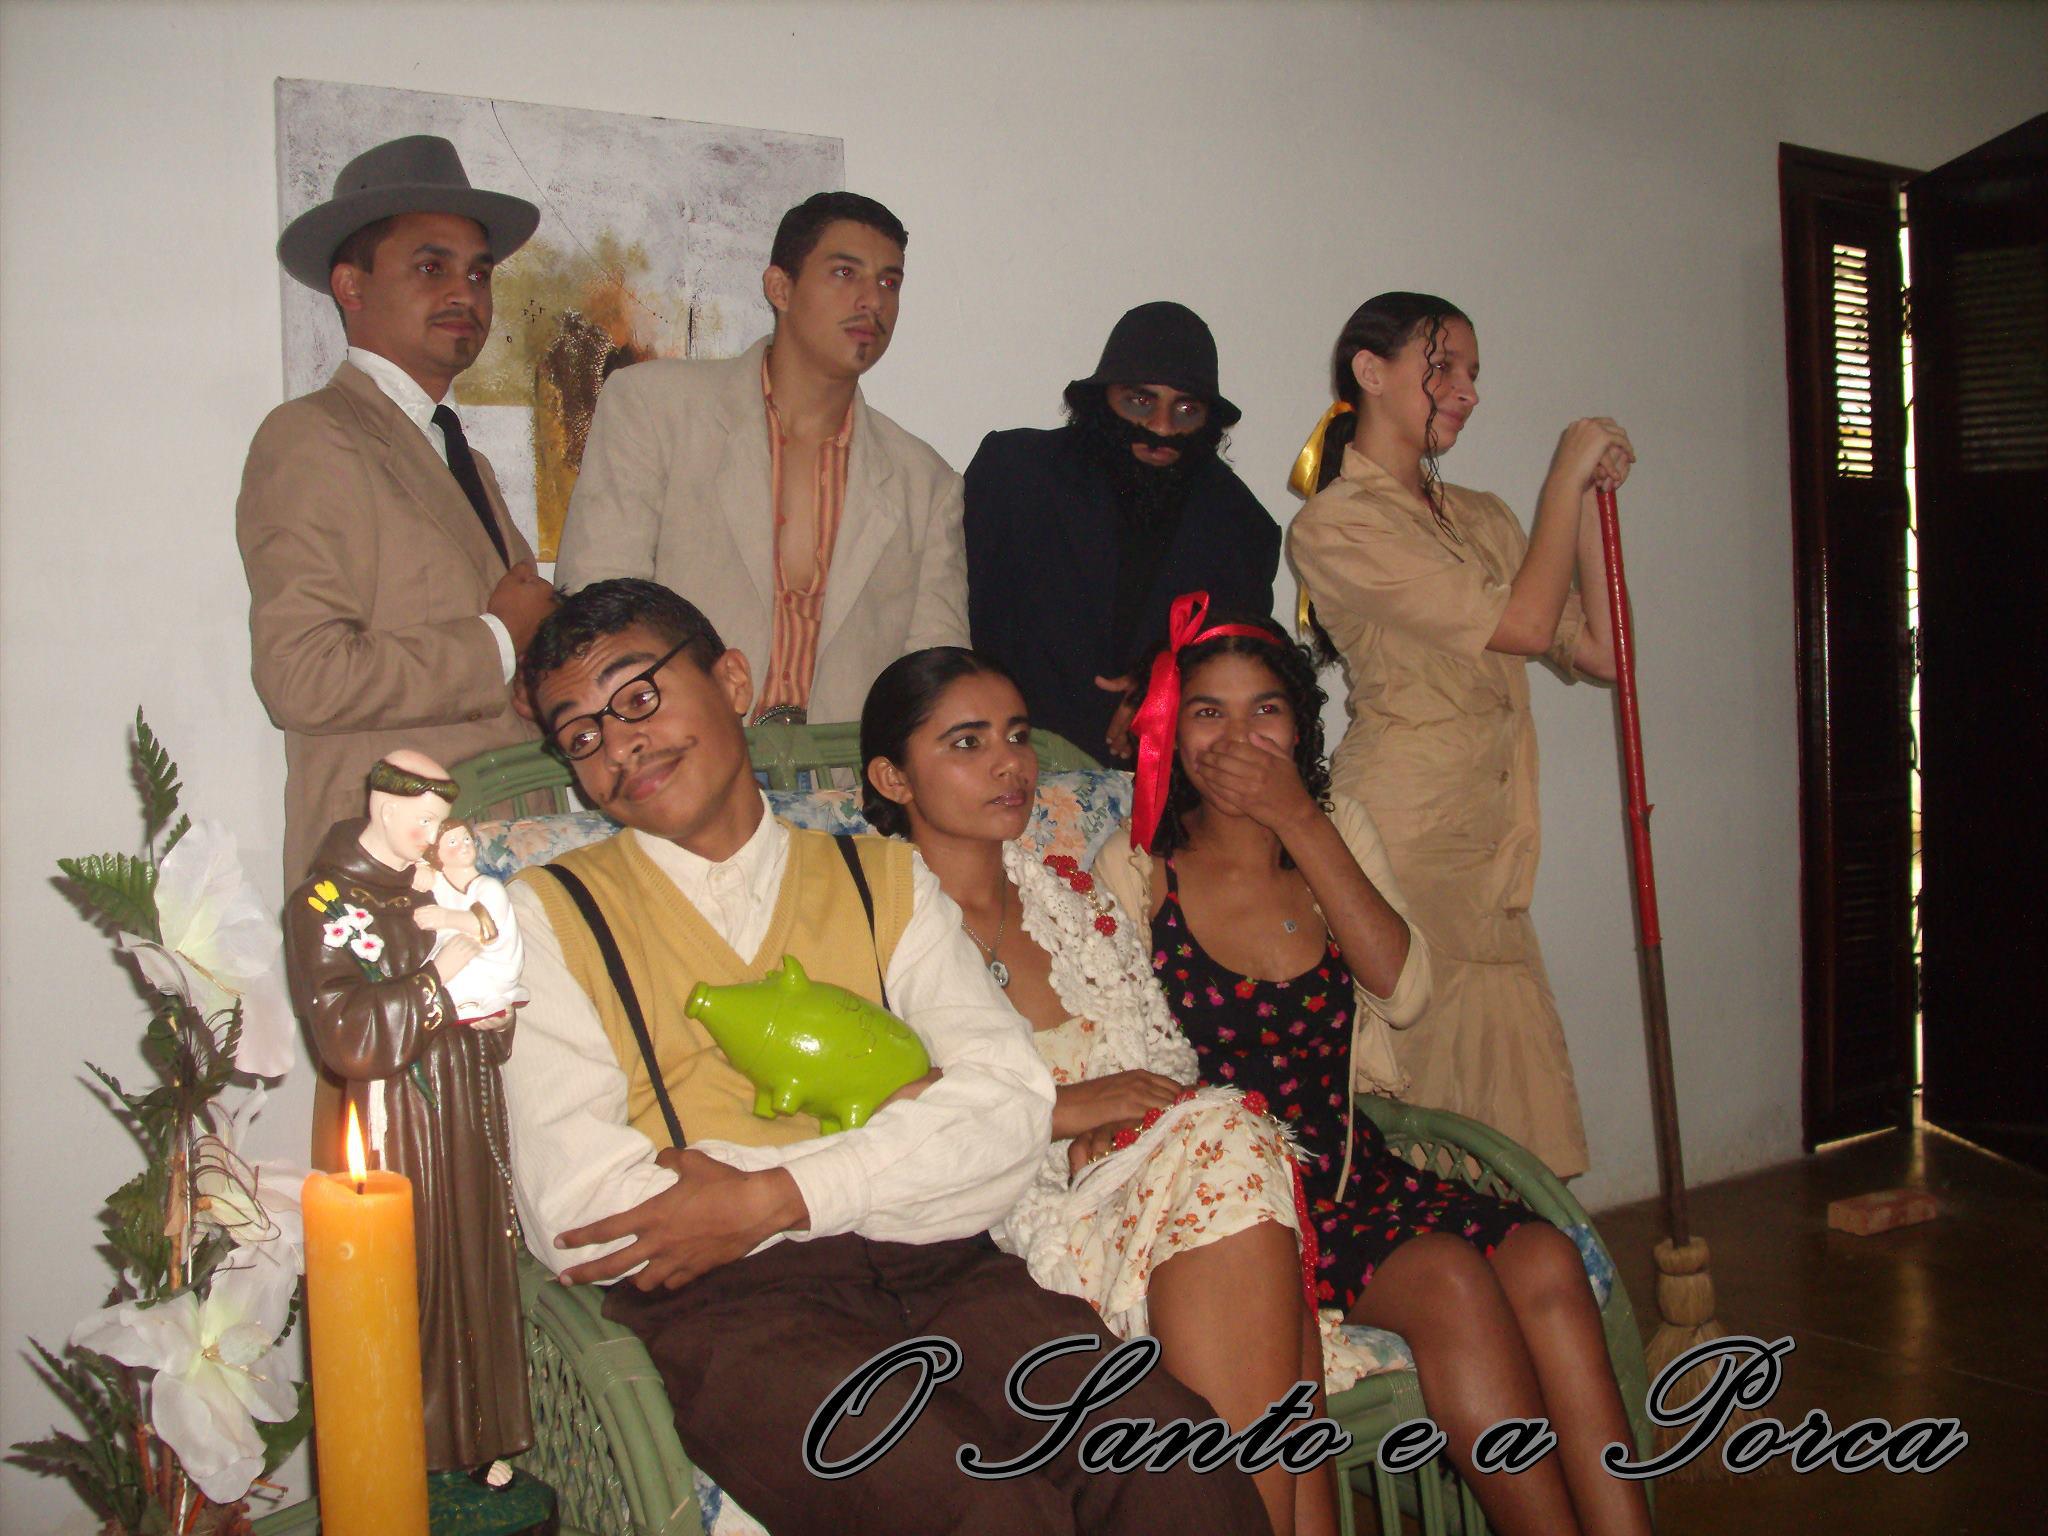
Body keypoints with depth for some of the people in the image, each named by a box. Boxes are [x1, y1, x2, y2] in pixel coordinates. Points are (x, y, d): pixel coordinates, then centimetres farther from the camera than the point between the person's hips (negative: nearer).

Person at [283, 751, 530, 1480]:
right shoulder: (323, 903, -4)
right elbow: (347, 1039, -14)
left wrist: (497, 1016, 4)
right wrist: (437, 981, -15)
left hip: (470, 1124, 6)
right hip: (396, 1126, -6)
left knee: (480, 1273, 8)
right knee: (408, 1288, -3)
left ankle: (482, 1441, 20)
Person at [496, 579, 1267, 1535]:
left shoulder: (883, 880, 18)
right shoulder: (548, 913, 10)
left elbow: (1010, 1105, 4)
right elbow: (574, 1219, -3)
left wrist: (770, 1197, -10)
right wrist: (899, 1119, -2)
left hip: (934, 1273, 3)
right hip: (724, 1303, -3)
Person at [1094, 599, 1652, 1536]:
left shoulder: (1337, 830, 12)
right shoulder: (1136, 871, 1)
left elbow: (1405, 992, -4)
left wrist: (1299, 822, -9)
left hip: (1350, 1166, 4)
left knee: (1543, 1258, -23)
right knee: (1446, 1279, -28)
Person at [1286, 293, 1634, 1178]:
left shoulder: (1482, 518, 19)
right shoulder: (1333, 525, -6)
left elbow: (1596, 648, 11)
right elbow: (1522, 623, -12)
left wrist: (1587, 502, 7)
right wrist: (1565, 479, -1)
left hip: (1488, 855, 7)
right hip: (1401, 845, -7)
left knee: (1512, 1091, 3)